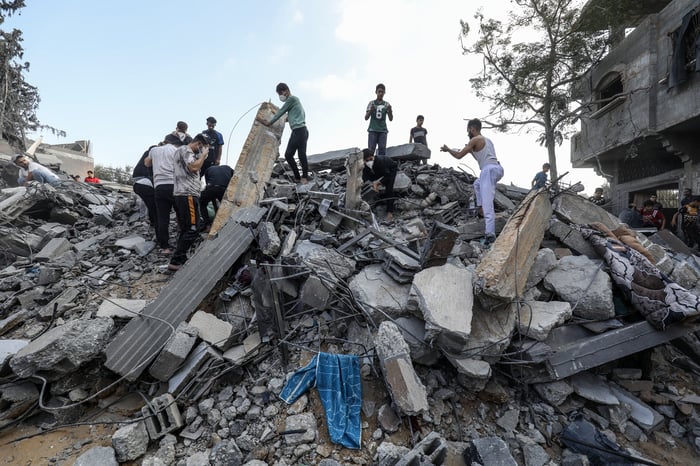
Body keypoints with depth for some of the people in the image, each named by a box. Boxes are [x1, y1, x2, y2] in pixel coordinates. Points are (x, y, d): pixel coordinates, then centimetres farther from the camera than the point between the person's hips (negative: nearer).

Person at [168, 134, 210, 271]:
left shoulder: (185, 151, 26)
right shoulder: (185, 150, -4)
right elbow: (194, 167, -18)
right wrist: (204, 154, -7)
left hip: (184, 194, 11)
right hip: (187, 194, -11)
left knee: (185, 230, 11)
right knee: (192, 230, -13)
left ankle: (181, 260, 13)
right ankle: (175, 262, -13)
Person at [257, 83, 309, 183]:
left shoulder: (292, 99, -4)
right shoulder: (294, 100, 24)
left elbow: (281, 112, -3)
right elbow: (302, 115, 30)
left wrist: (269, 122, 3)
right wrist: (289, 118, 27)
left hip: (300, 130, -10)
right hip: (295, 131, 10)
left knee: (301, 155, -9)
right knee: (288, 154, 2)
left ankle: (304, 177, -1)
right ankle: (297, 177, 5)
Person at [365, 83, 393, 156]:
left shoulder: (386, 104, 12)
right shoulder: (371, 103, 9)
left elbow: (391, 119, 8)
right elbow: (366, 118, 5)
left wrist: (390, 110, -12)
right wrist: (370, 110, -15)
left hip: (383, 130, 1)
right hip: (372, 130, -1)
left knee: (382, 149, -9)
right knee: (370, 150, -11)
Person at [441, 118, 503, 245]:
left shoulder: (475, 140, 0)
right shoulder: (487, 140, 26)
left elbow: (459, 155, 2)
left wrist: (447, 149, 18)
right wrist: (471, 150, 34)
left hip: (489, 170, -9)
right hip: (497, 168, 9)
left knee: (487, 201, -17)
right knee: (477, 184, 34)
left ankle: (490, 233, -28)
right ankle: (482, 209, 20)